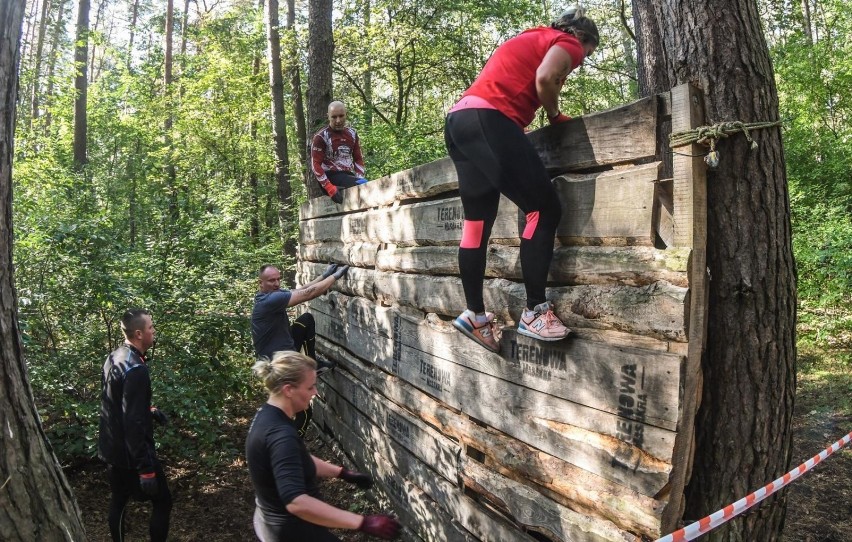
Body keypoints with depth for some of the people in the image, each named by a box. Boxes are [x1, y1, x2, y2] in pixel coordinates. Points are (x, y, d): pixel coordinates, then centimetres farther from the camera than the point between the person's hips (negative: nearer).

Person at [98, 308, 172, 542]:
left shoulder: (114, 357, 3)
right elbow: (134, 423, -28)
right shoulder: (135, 370, -27)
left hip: (111, 449, 9)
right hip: (130, 453, -9)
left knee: (118, 501, 21)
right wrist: (145, 469, -25)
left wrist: (149, 410, 19)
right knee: (162, 502, 5)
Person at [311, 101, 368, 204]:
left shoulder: (352, 134, 13)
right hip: (332, 176, -6)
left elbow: (358, 159, 17)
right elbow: (316, 164, -8)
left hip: (349, 176, 6)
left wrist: (359, 179, -2)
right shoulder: (321, 137, -4)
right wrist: (329, 187, -20)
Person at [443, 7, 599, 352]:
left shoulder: (533, 39, 36)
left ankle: (474, 314, 9)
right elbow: (545, 78, -11)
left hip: (458, 120, 10)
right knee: (544, 209, -8)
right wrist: (555, 116, 5)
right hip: (488, 119, -9)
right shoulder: (567, 43, 9)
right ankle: (535, 312, -8)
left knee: (478, 222, 8)